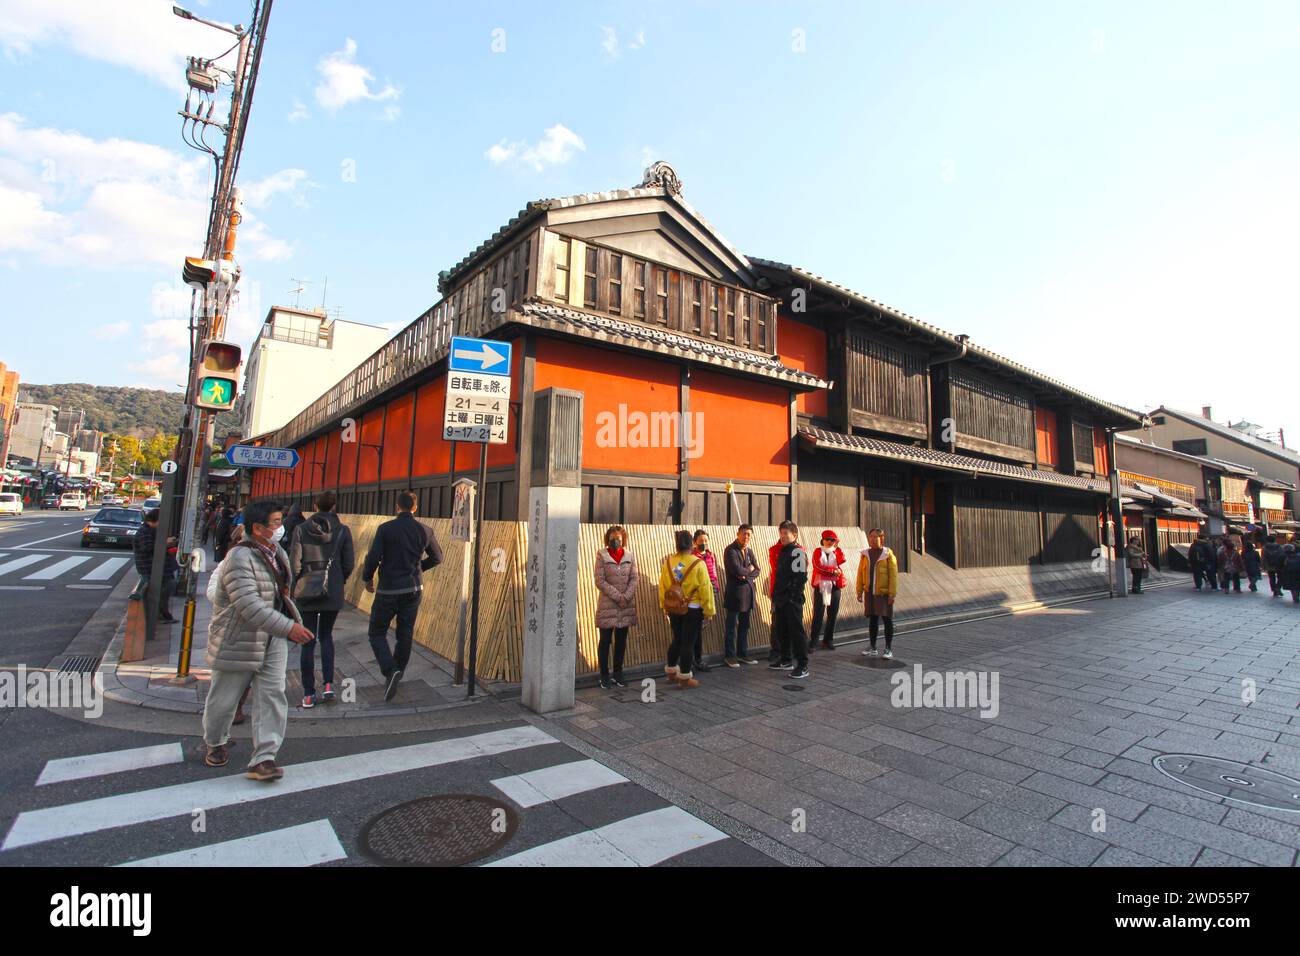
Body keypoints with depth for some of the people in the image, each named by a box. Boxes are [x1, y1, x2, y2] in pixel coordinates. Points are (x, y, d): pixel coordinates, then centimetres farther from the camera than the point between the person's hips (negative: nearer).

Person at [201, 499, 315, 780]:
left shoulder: (279, 553, 4)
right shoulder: (239, 558, -23)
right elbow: (250, 606, -31)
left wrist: (293, 620, 12)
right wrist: (289, 628, -33)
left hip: (272, 641, 6)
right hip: (238, 642, -6)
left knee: (272, 697, 0)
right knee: (224, 698, 14)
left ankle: (264, 758, 5)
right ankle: (215, 744, 40)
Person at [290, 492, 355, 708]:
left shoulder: (301, 529, -6)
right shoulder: (342, 530, -5)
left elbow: (294, 562, -6)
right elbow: (349, 563, -3)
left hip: (307, 593, -1)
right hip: (333, 593, 1)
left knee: (308, 642, 8)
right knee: (326, 636, 20)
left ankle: (308, 694, 12)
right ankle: (328, 684, 10)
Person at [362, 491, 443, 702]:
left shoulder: (385, 529, -10)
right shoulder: (425, 531, -1)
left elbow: (373, 557, -15)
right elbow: (437, 558, 10)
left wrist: (367, 579, 3)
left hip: (388, 591, -3)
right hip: (413, 590, 3)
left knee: (377, 633, 10)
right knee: (405, 635, 14)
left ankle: (390, 670, -10)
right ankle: (396, 674, 23)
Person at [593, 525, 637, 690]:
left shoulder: (630, 556, 7)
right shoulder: (602, 556, -3)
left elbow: (634, 579, 3)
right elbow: (600, 581, -10)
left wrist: (626, 597, -12)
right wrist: (618, 597, -14)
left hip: (627, 606, 4)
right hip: (607, 605, -3)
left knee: (621, 641, 11)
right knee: (605, 641, 3)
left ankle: (618, 674, 22)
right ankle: (604, 676, 14)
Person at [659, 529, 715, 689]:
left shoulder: (668, 562, -3)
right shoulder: (698, 563, -16)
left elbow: (662, 586, 4)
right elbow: (705, 589, -13)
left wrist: (665, 607, 16)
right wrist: (708, 611, -4)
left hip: (673, 609, 5)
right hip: (693, 610, -5)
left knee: (677, 640, 21)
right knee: (688, 642, 5)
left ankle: (671, 671, 33)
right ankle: (685, 678, 13)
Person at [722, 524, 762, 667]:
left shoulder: (749, 551, 13)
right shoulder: (730, 550, -11)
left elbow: (757, 571, 8)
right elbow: (737, 570, -23)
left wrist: (746, 575, -11)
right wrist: (749, 570, -5)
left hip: (747, 592, 7)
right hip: (734, 593, -7)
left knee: (744, 626, 14)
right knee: (731, 626, 2)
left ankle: (742, 653, 24)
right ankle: (729, 655, 12)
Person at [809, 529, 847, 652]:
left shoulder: (836, 551, 13)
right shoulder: (818, 551, 4)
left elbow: (841, 560, -8)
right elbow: (818, 566, -11)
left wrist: (836, 547, -4)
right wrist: (833, 570, -10)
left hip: (834, 586, 4)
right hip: (820, 586, -4)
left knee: (833, 614, 6)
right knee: (818, 615, -8)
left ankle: (828, 640, 17)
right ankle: (813, 642, -6)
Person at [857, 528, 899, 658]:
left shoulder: (888, 554, -5)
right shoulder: (865, 554, 6)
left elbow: (893, 575, -8)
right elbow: (860, 573, 8)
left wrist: (892, 594, -12)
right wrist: (859, 591, 4)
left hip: (884, 592, -4)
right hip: (869, 592, 4)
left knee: (887, 619, 3)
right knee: (872, 619, 11)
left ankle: (888, 648, 14)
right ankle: (872, 648, 21)